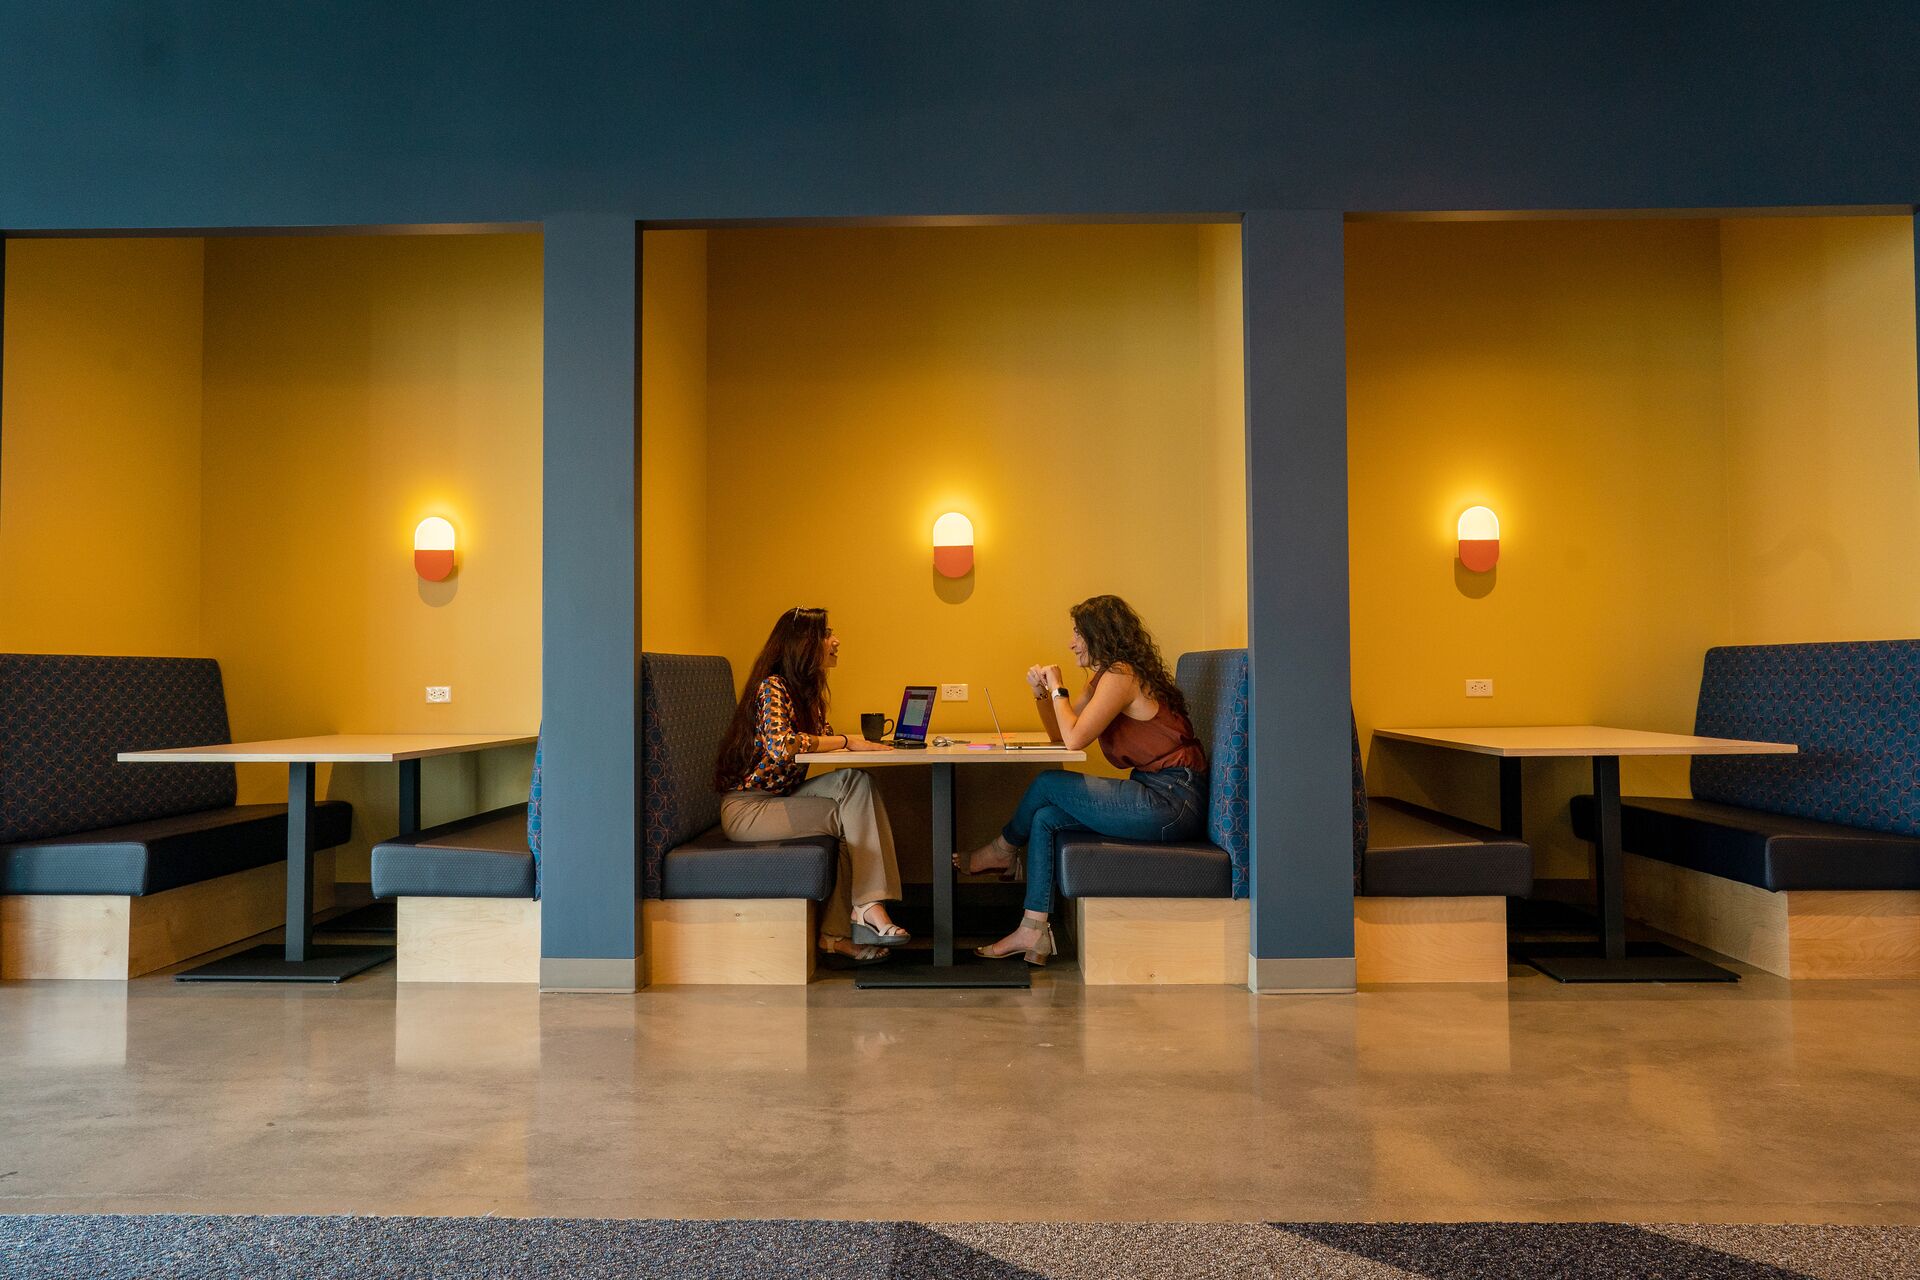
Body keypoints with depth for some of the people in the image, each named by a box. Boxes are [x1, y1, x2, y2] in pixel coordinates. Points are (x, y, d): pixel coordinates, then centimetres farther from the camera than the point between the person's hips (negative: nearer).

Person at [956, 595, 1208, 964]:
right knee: (1045, 819, 0)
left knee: (1049, 784, -7)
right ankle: (1033, 930, 1)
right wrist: (1042, 693, 6)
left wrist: (1058, 689, -7)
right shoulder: (1104, 677, 17)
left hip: (1174, 801, -10)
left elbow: (1075, 738, -20)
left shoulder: (1120, 675, -14)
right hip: (1158, 793, 10)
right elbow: (1060, 733, 21)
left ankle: (1003, 849, 22)